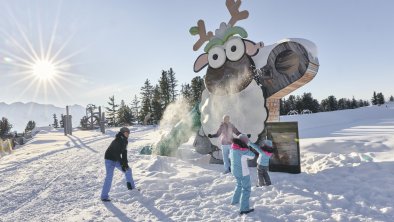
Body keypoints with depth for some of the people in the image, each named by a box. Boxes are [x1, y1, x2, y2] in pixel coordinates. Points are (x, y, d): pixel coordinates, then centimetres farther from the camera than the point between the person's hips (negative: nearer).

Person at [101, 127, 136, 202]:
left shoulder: (124, 141, -1)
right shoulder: (117, 141, -26)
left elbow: (124, 153, 1)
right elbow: (117, 154, -27)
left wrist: (125, 163, -9)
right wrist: (122, 164, -24)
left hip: (117, 159, 8)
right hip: (110, 160, -8)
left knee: (128, 170, 11)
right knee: (109, 177, -13)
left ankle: (131, 186, 28)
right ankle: (104, 196, -4)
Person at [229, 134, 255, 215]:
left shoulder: (232, 148, -4)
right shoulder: (243, 150, -24)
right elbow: (252, 156, -12)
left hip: (235, 171, 7)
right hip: (243, 172, -7)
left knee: (239, 184, 30)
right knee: (246, 188, 7)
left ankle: (234, 200, 41)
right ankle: (244, 208, 8)